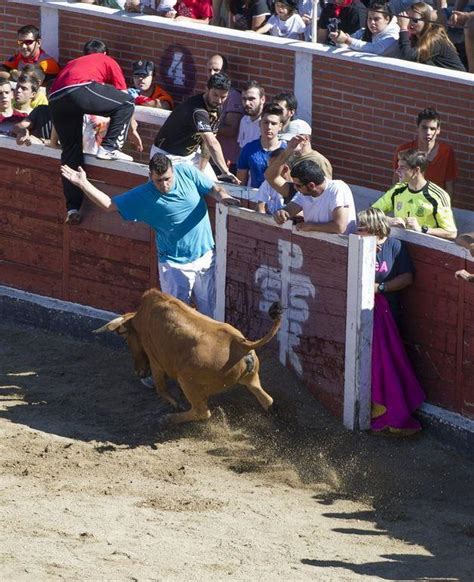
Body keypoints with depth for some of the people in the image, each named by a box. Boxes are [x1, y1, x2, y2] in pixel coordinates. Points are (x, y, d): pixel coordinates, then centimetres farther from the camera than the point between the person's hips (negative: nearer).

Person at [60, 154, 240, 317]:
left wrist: (222, 196, -25)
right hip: (175, 265, -2)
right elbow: (109, 204, -5)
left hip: (205, 256, 2)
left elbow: (213, 189, -1)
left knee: (210, 312, 10)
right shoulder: (143, 196, -9)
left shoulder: (186, 172, -6)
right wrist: (83, 184, -14)